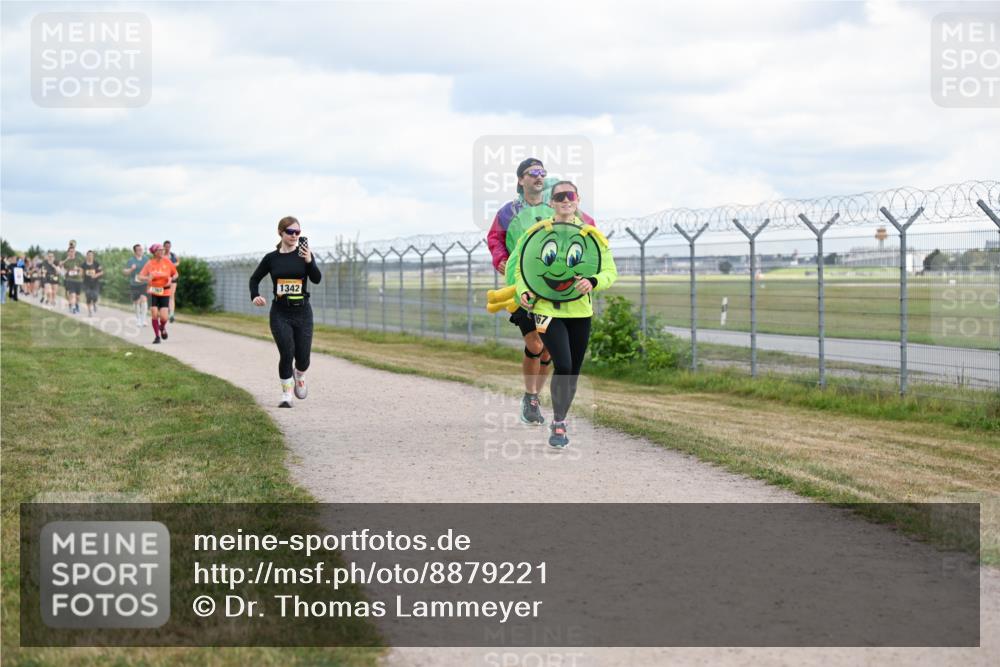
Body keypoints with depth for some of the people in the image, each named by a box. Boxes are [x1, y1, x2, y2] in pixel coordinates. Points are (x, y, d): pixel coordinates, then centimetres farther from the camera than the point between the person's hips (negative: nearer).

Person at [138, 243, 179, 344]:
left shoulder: (167, 262, -2)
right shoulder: (150, 263, -5)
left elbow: (175, 274, 10)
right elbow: (140, 276, -8)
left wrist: (171, 280, -10)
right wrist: (147, 278, -28)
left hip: (165, 292, 0)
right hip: (153, 292, 0)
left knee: (163, 317, -9)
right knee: (154, 314, -7)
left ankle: (162, 327, 27)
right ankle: (157, 336, 10)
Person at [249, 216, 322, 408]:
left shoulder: (304, 255, 0)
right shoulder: (271, 258, 1)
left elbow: (317, 279, -13)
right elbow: (255, 279, 14)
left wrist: (309, 261, -30)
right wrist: (255, 296, -5)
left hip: (302, 312, 1)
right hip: (280, 313, -1)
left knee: (303, 357, 3)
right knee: (286, 354, -13)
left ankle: (299, 377, 38)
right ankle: (286, 394, 1)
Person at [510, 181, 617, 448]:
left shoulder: (591, 236, 2)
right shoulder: (537, 232, -1)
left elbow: (610, 271, 2)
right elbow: (514, 264, 8)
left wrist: (593, 281, -19)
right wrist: (522, 289, -10)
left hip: (579, 312, 3)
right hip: (546, 310, -3)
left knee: (573, 372, 8)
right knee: (563, 365, -19)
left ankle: (560, 421, 30)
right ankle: (558, 423, -3)